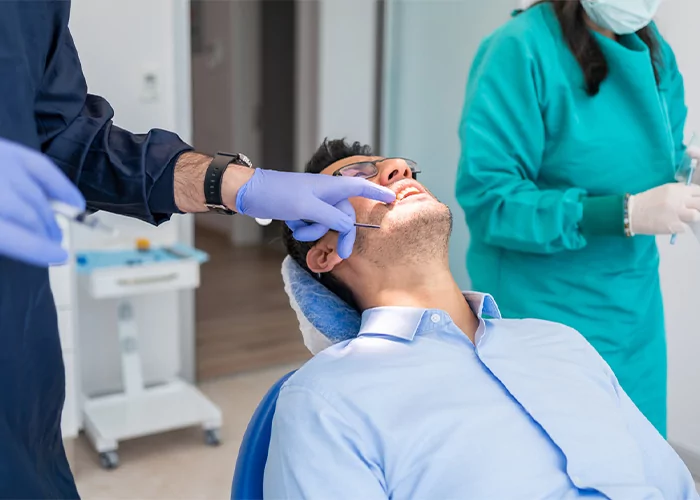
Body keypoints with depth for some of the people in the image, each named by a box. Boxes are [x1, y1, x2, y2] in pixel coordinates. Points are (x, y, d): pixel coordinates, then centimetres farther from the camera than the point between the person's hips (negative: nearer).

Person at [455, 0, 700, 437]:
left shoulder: (655, 51, 5)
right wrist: (623, 214, -26)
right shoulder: (520, 50, -16)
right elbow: (485, 198, -22)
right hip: (541, 312, -6)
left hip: (636, 315, 7)